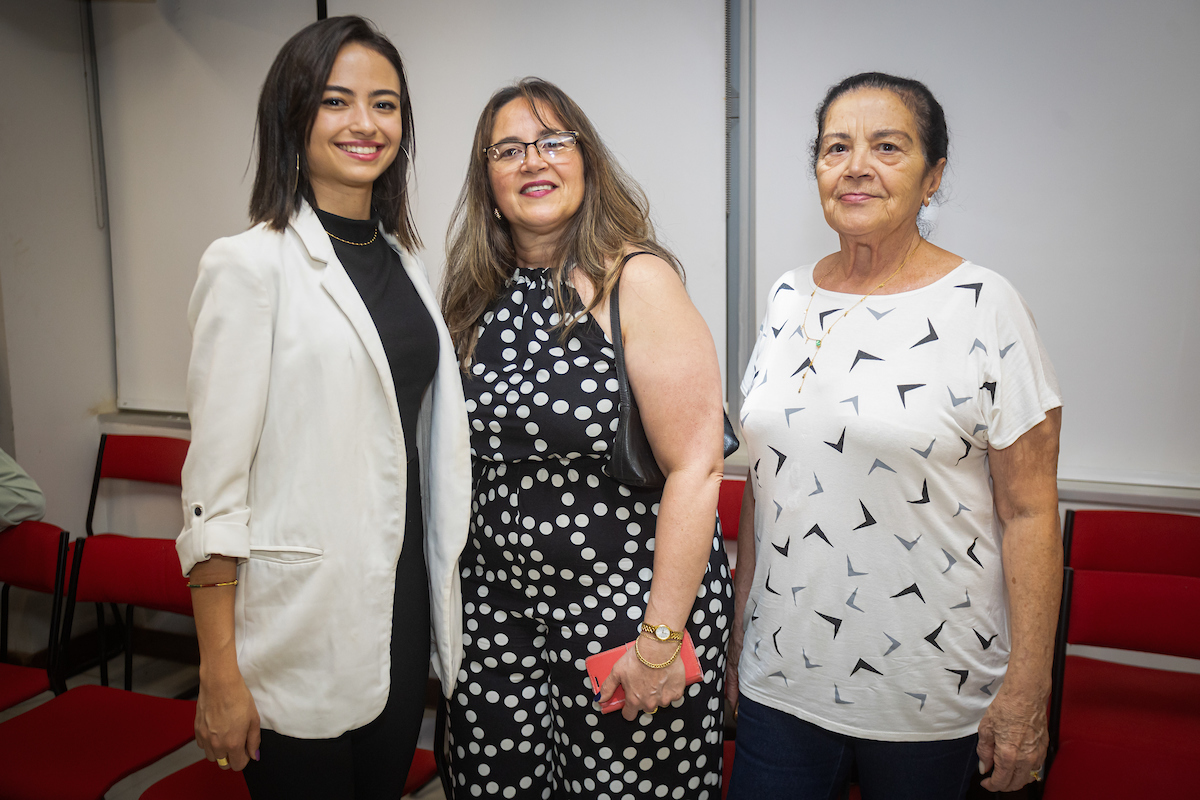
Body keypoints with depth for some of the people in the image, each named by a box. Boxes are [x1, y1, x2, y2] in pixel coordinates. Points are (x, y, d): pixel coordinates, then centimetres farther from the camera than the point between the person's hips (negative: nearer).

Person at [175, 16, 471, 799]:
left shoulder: (403, 260, 9)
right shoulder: (250, 265, -12)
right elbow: (215, 480, -13)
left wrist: (442, 593, 14)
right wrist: (219, 675, -13)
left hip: (404, 605, 6)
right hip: (303, 625, -6)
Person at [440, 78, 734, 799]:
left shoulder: (636, 280, -12)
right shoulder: (482, 294, 5)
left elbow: (696, 467, -17)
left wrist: (661, 638, -18)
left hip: (625, 604, -5)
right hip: (499, 600, 5)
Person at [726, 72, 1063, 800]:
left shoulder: (985, 307, -9)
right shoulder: (789, 298, 4)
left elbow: (1030, 511, -9)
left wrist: (1026, 693, -10)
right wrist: (737, 630, 10)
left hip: (930, 693, -3)